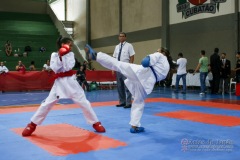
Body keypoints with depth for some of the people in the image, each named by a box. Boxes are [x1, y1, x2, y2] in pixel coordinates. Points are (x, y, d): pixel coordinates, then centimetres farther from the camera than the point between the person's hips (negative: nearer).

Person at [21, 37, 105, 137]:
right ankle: (32, 124, 14)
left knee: (84, 102, 0)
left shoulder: (71, 54, 2)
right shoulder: (54, 55, 2)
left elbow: (68, 67, -13)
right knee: (47, 103, 0)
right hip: (59, 82, 0)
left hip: (70, 81, 1)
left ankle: (96, 123, 13)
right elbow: (55, 69, -12)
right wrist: (60, 56, -16)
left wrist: (64, 55, -15)